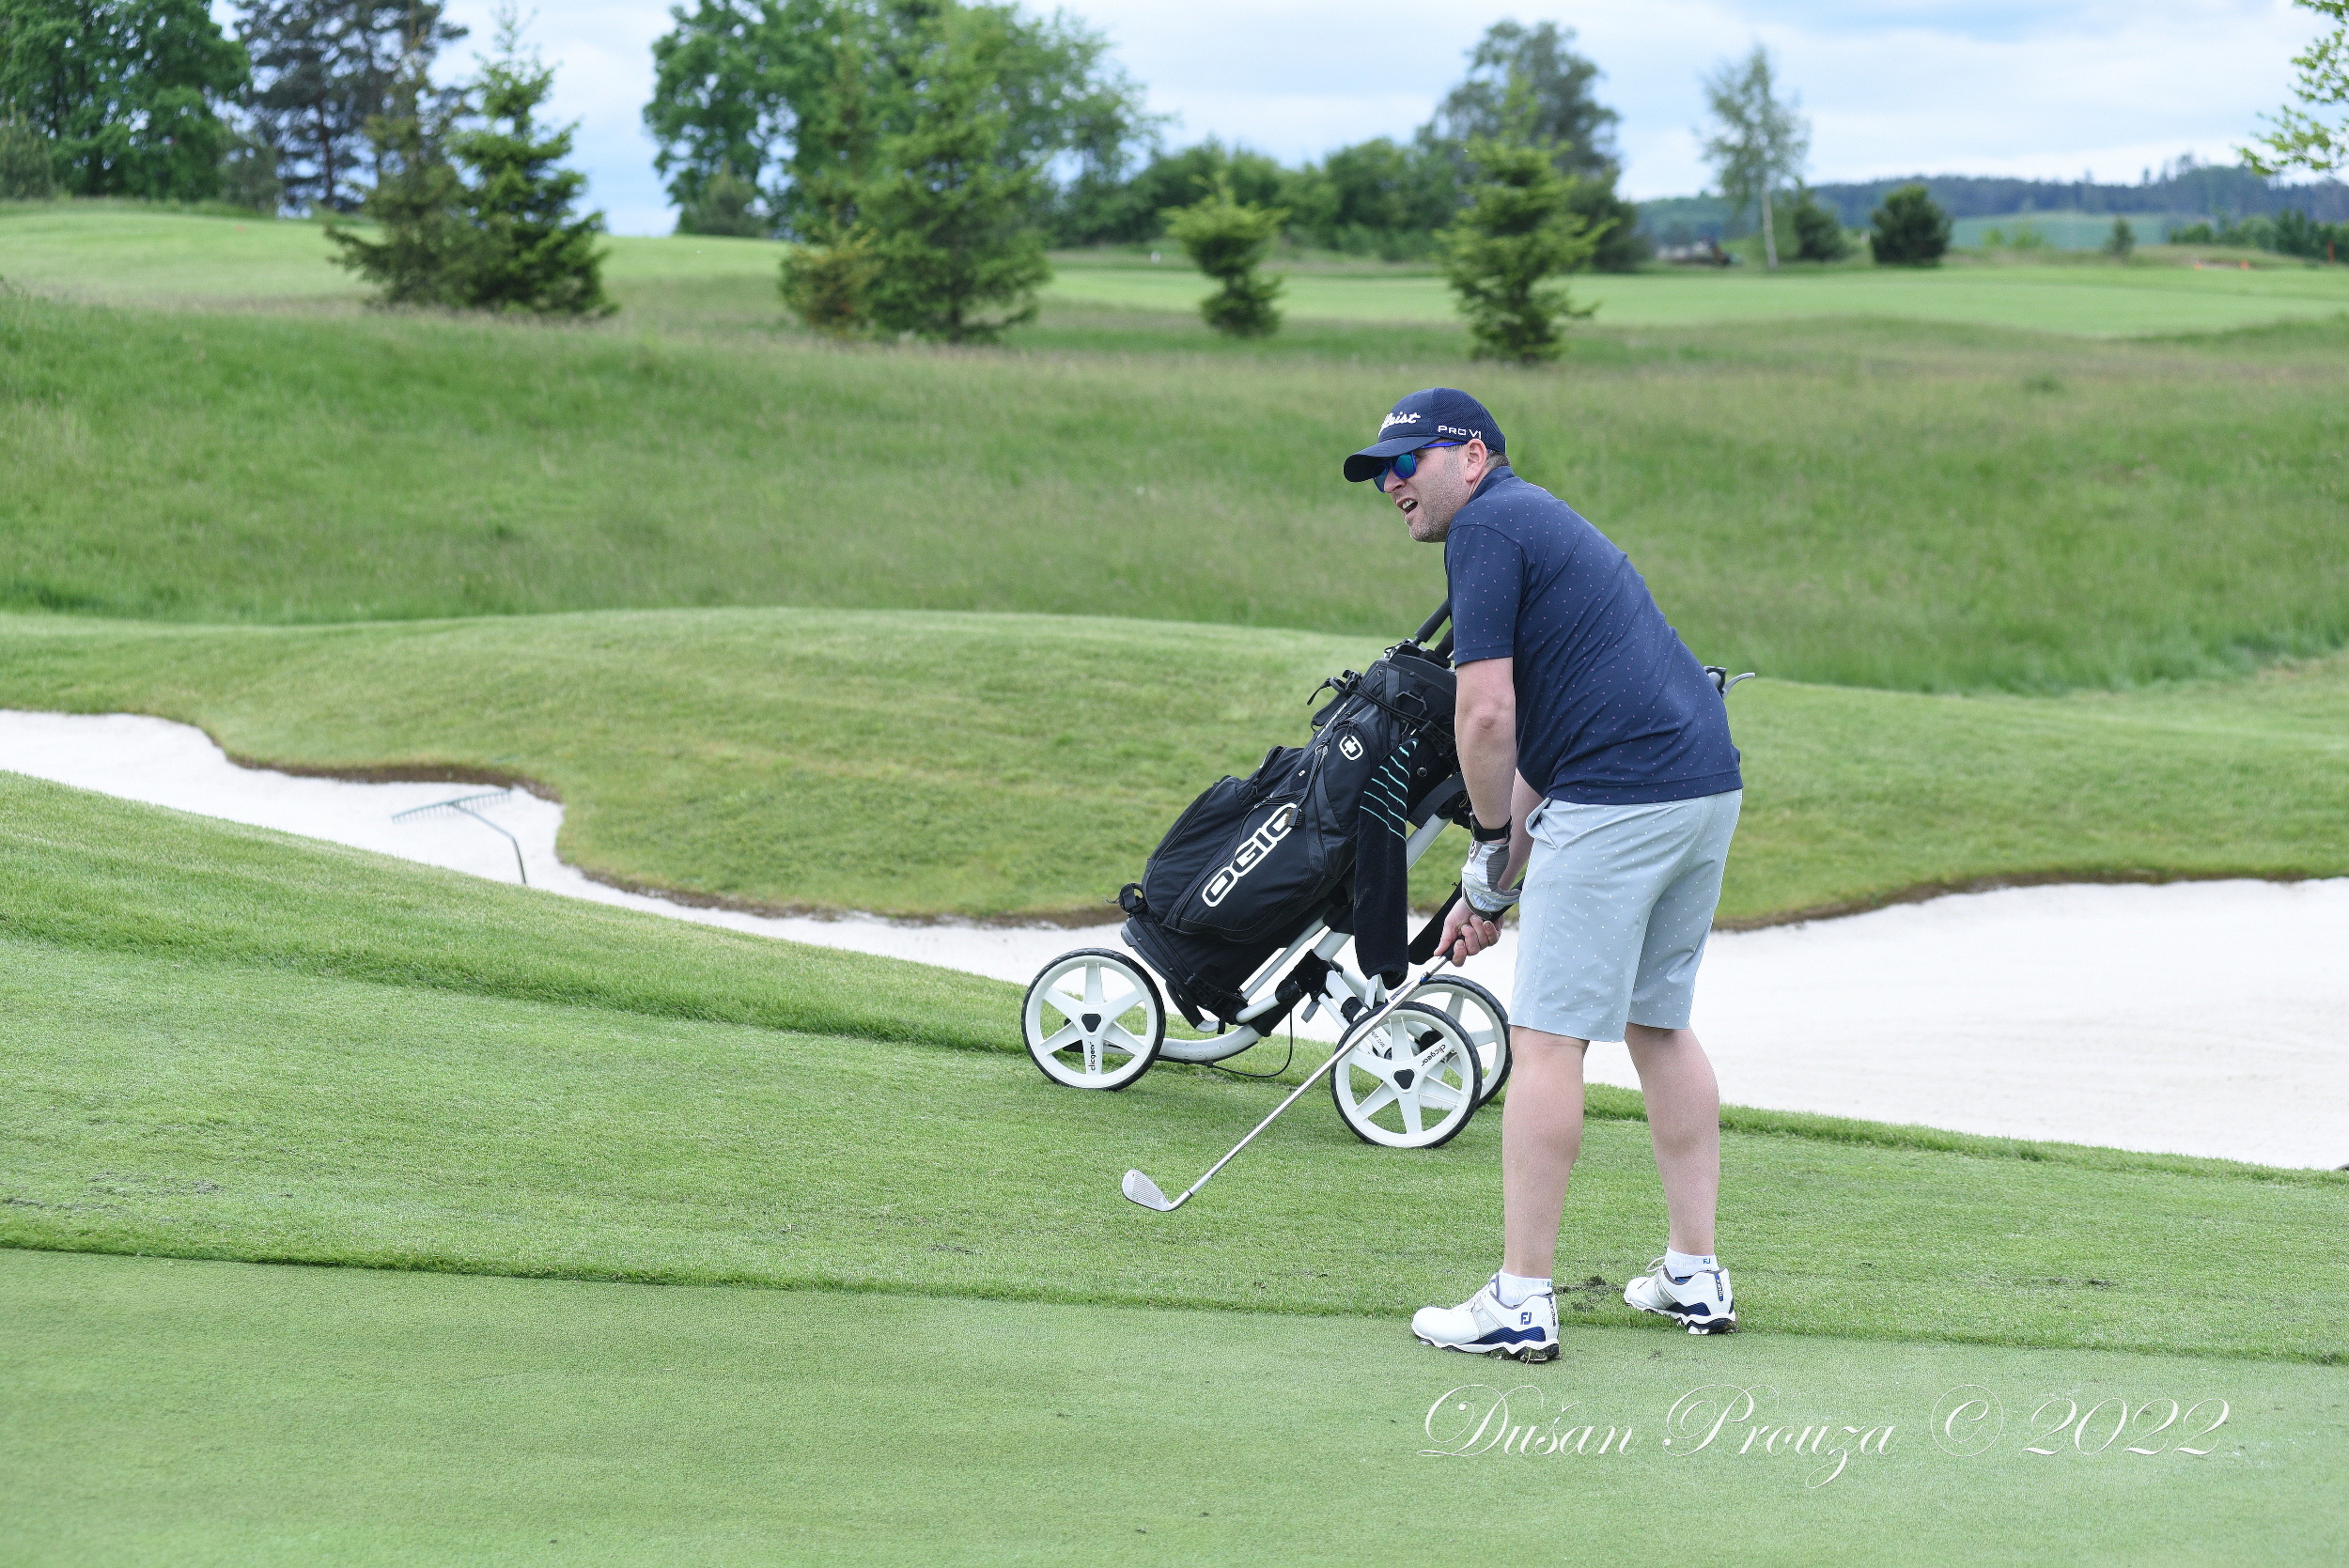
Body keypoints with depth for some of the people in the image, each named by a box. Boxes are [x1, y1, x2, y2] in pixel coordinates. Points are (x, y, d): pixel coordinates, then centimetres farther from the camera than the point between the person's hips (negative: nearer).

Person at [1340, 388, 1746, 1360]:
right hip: (1707, 786, 10)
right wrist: (1500, 887, 24)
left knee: (1547, 1040, -5)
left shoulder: (1485, 529, -5)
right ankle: (1696, 1276, 24)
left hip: (1619, 803, -10)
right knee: (1658, 1025, 20)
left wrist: (1491, 859, 1)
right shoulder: (1540, 523, 25)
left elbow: (1487, 717, -13)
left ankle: (1521, 1303, -4)